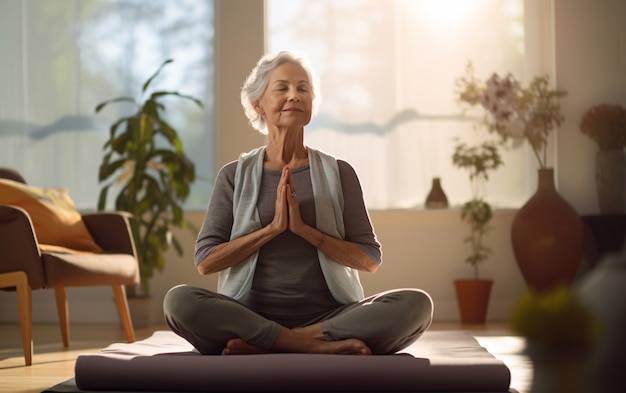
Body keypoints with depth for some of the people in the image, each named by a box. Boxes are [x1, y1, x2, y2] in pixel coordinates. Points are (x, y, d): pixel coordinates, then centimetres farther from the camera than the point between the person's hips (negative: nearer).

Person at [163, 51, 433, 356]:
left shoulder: (339, 173, 10)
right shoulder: (234, 176, 9)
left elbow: (370, 260, 3)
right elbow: (205, 261, 1)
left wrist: (304, 229, -9)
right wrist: (272, 228, -10)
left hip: (328, 315, 1)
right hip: (252, 315, -1)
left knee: (416, 304, -26)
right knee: (179, 300, -30)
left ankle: (263, 346, -26)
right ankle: (323, 346, -27)